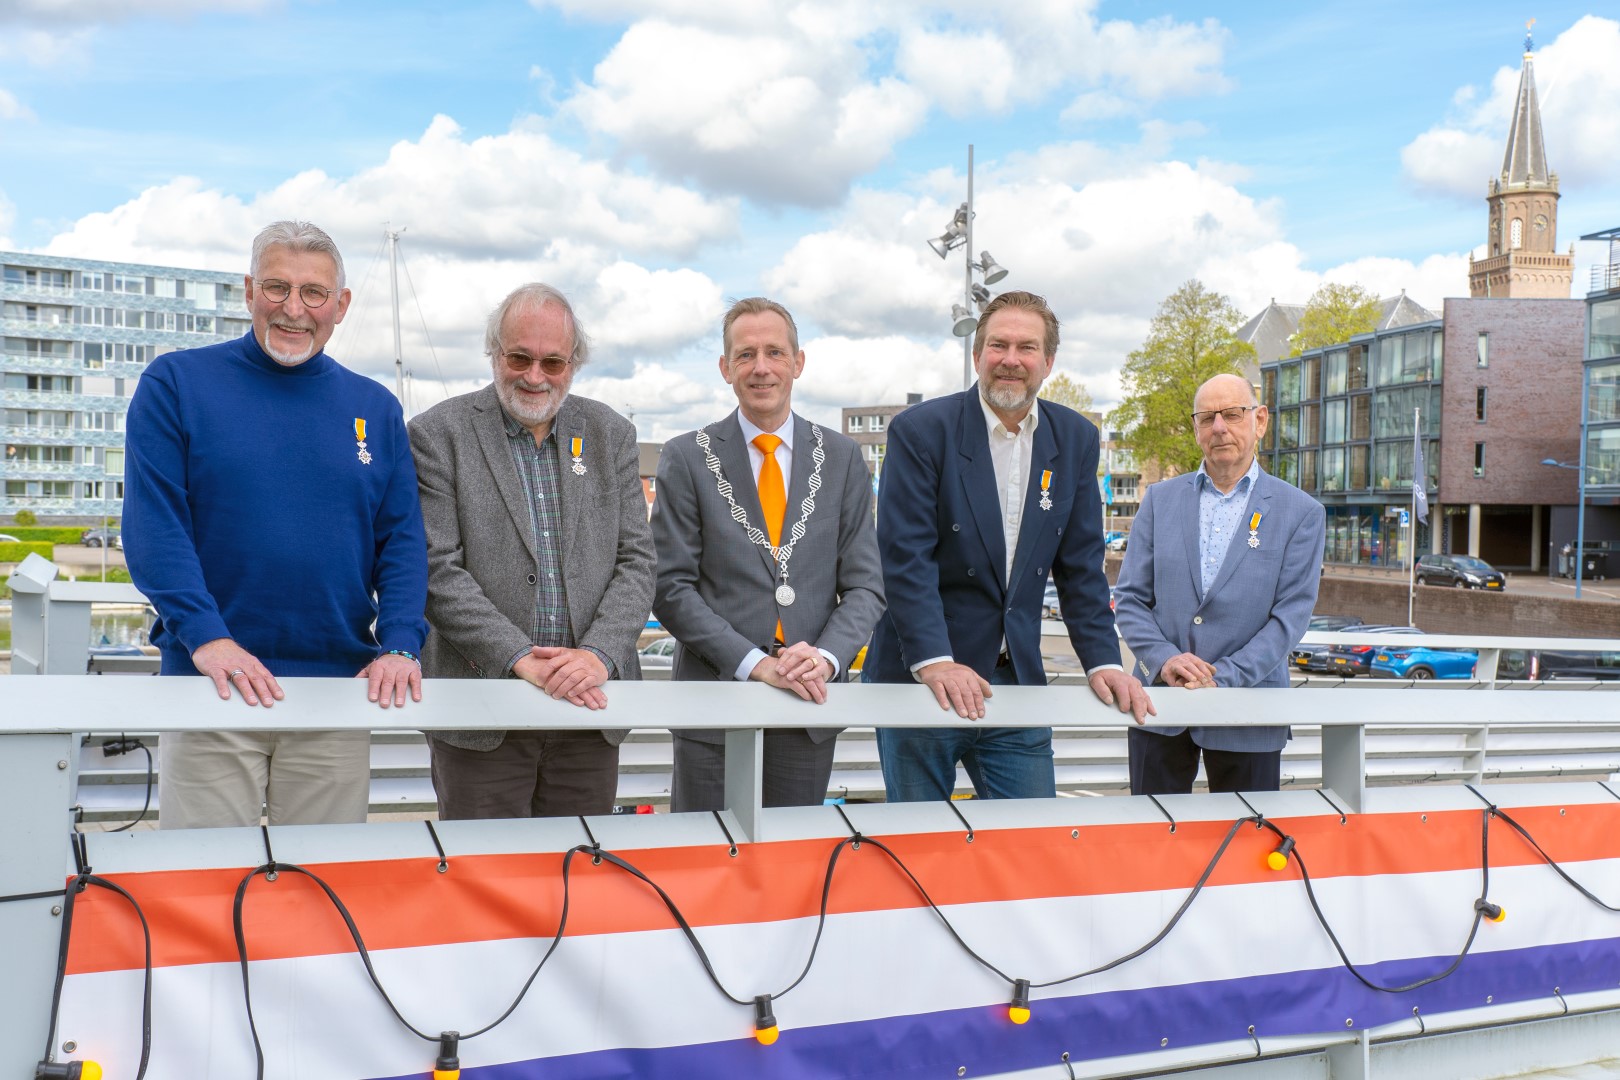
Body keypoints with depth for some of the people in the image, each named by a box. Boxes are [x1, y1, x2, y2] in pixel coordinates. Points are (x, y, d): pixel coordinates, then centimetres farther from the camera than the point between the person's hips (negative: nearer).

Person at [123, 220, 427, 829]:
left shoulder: (375, 408, 10)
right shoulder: (176, 384, 3)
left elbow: (403, 540, 6)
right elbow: (152, 524, -6)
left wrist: (398, 646, -9)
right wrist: (206, 636, -18)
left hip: (342, 685, 2)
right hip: (212, 683, -2)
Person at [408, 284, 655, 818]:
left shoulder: (612, 434, 9)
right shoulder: (439, 434, -2)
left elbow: (636, 560, 4)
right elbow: (437, 570, -9)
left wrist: (600, 655, -12)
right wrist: (521, 660, -18)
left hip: (589, 698, 3)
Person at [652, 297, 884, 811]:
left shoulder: (842, 457, 7)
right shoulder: (688, 457, 0)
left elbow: (864, 583, 5)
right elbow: (671, 587, -5)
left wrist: (825, 656, -13)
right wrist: (755, 663, -15)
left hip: (809, 699, 2)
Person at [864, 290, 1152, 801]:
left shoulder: (1075, 439, 7)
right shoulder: (920, 430, -7)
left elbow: (1081, 566, 9)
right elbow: (905, 557, -14)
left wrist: (1103, 661, -1)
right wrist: (935, 662, -23)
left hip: (1017, 682, 4)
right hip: (919, 681, -3)